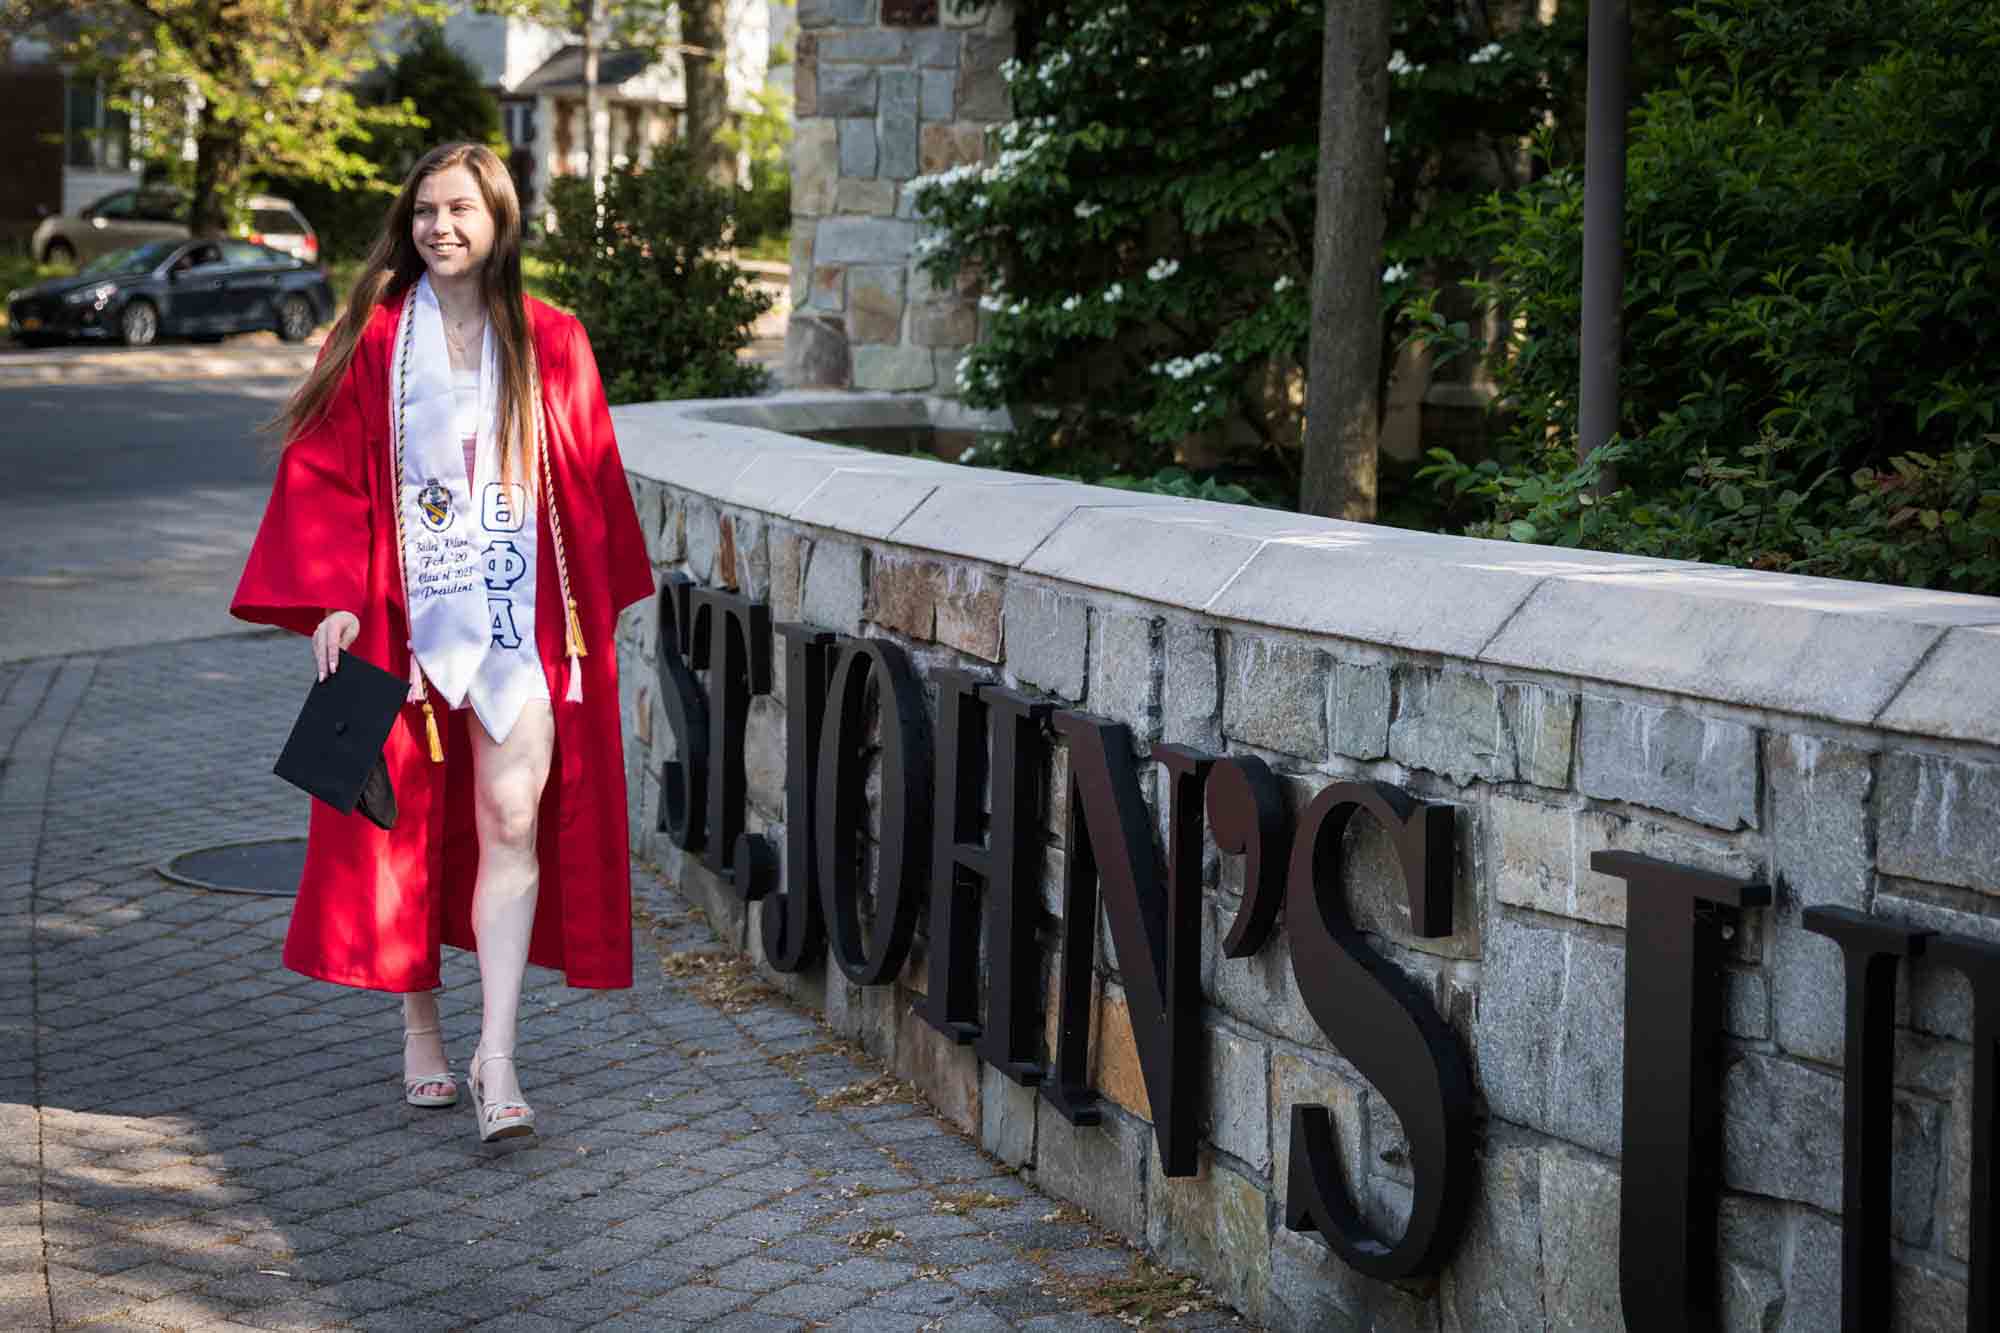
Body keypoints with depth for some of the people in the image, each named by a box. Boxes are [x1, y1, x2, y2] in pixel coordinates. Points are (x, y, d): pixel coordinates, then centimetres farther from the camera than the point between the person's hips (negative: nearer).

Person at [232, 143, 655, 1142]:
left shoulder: (549, 344, 4)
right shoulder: (373, 338, 1)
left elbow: (588, 485, 10)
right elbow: (326, 472, -1)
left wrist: (595, 605, 10)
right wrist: (333, 600, -10)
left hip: (517, 613, 0)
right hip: (402, 614, 0)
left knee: (514, 823, -9)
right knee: (405, 826, 7)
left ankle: (496, 1059, -9)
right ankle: (420, 1032, 22)